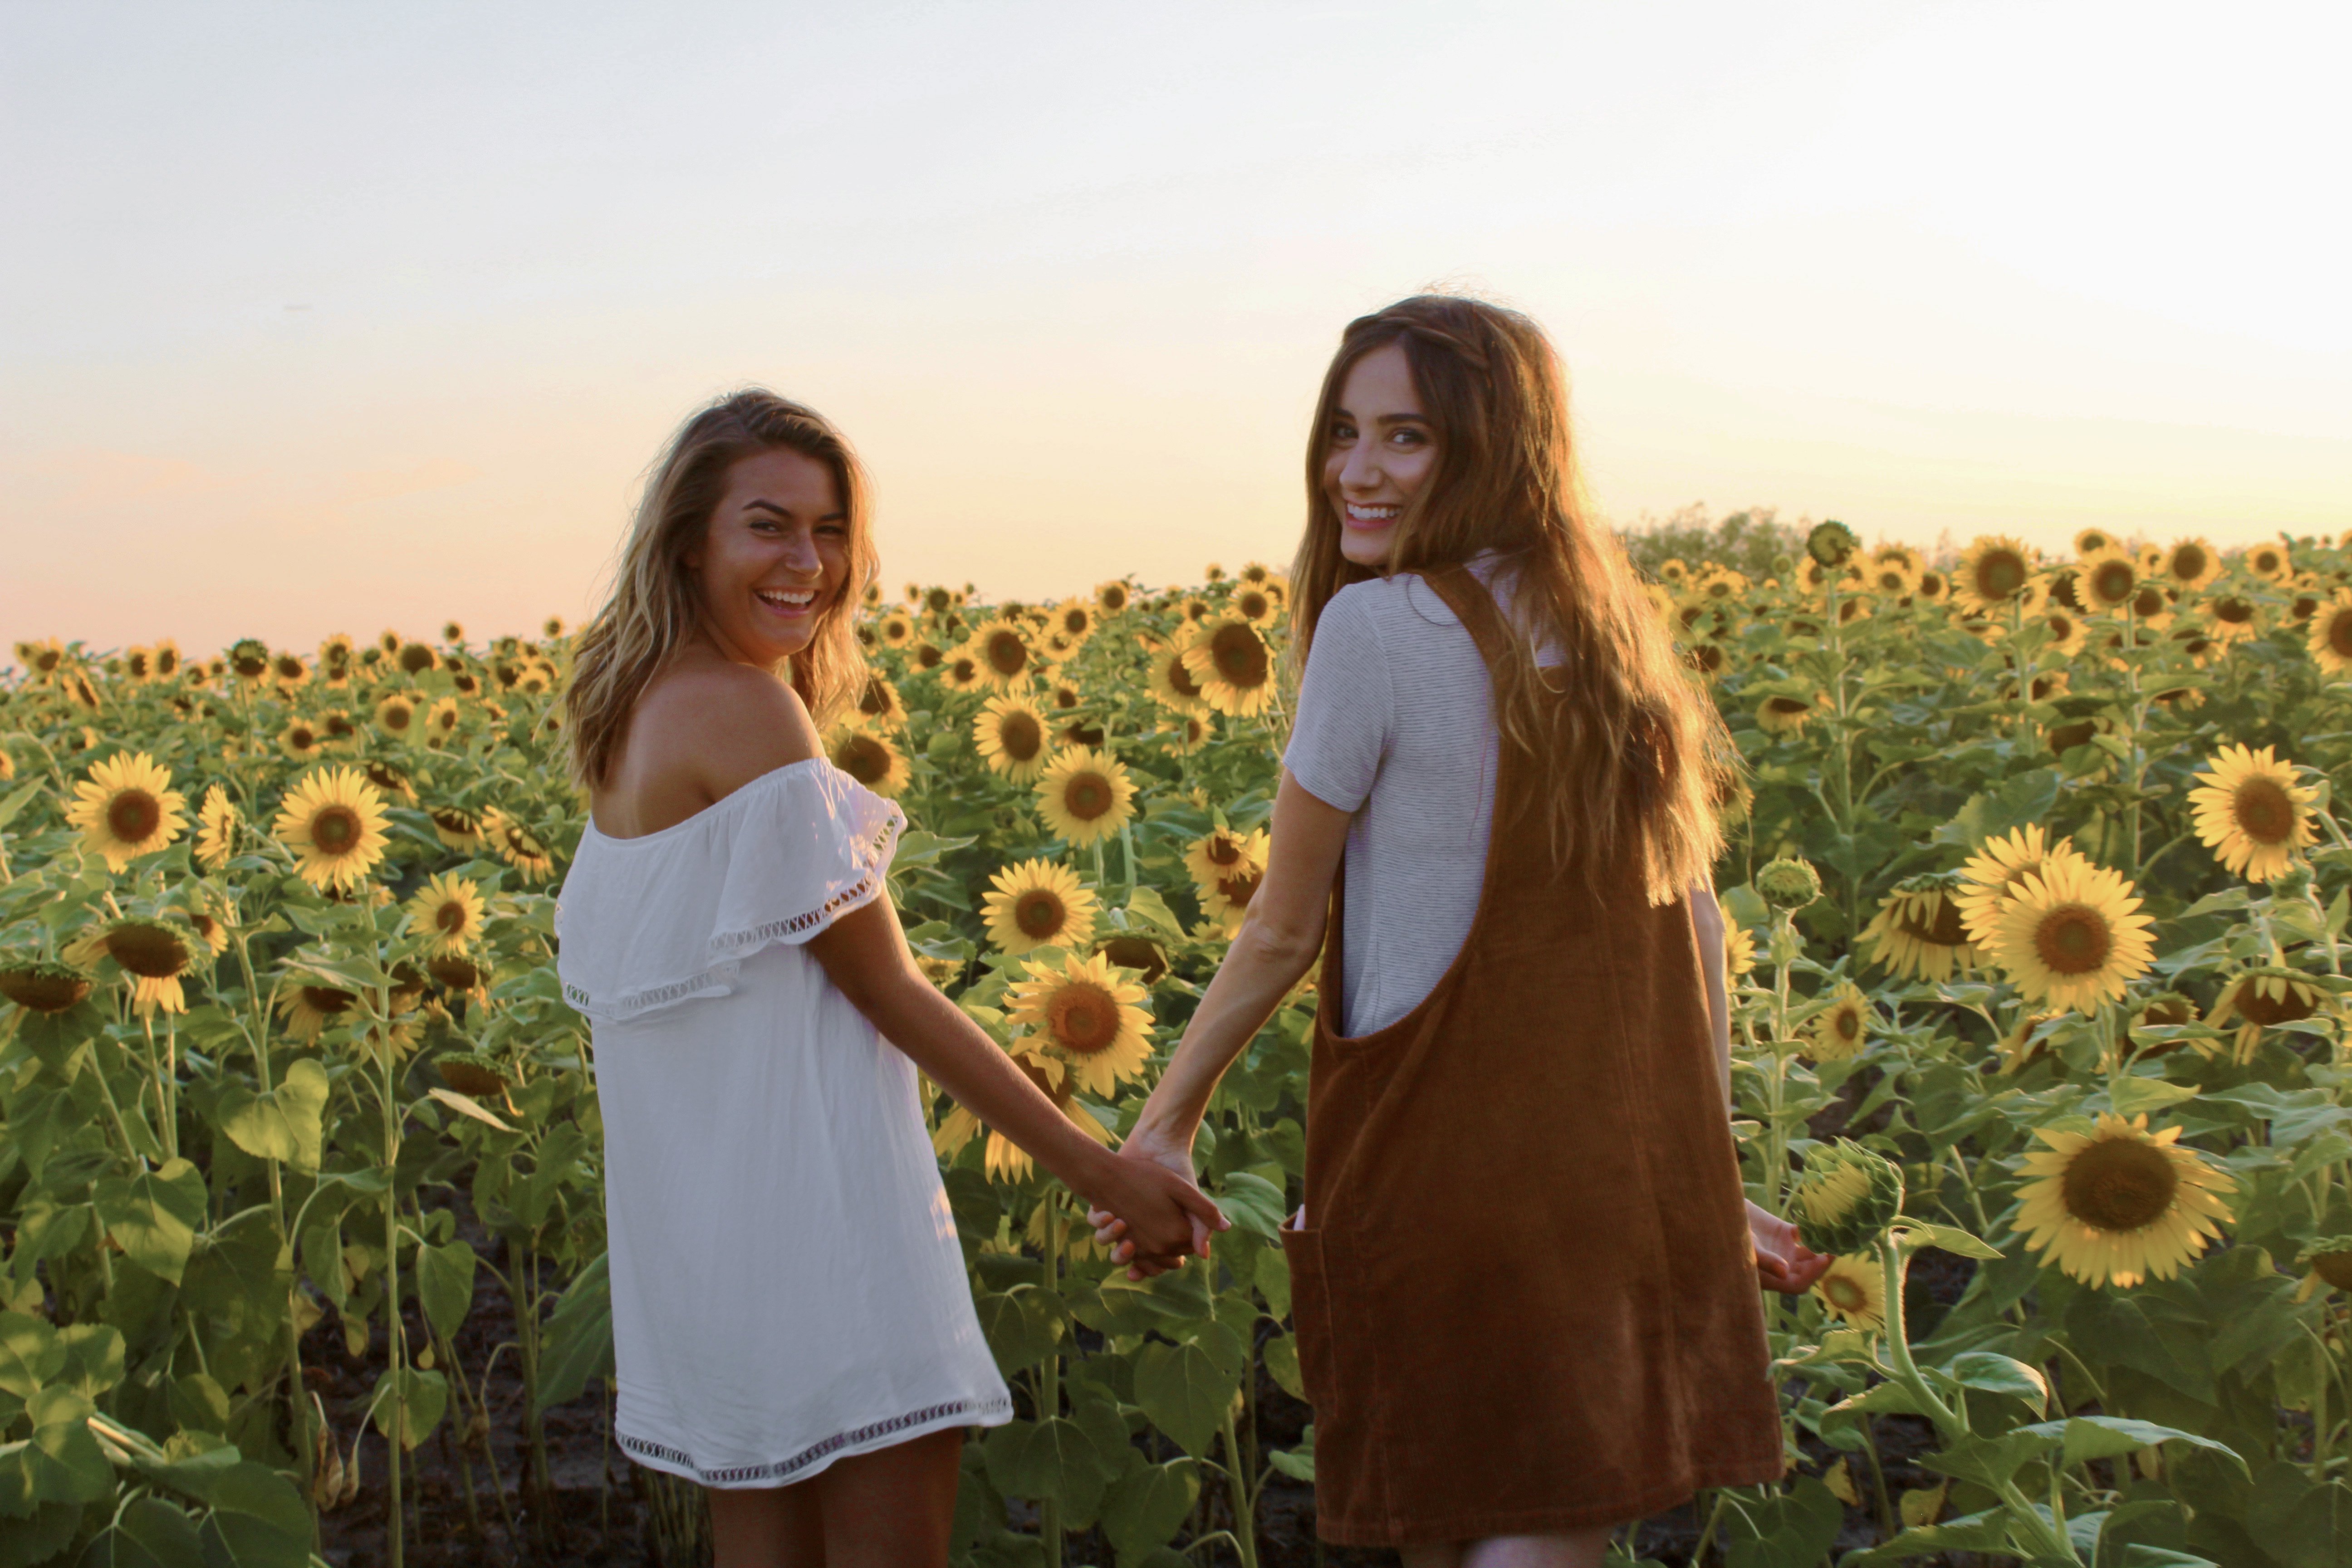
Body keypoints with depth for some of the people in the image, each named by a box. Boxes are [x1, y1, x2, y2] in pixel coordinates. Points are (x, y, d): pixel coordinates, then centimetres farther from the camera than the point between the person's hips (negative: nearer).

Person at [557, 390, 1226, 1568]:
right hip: (811, 1197, -10)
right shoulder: (746, 709, -16)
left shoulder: (639, 712, 12)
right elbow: (885, 992, -15)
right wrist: (1100, 1172, -12)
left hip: (697, 1226, 10)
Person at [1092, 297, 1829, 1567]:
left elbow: (1285, 928, -6)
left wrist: (1162, 1126, 5)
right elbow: (1693, 918, 11)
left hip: (1447, 1165, -6)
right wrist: (1711, 1175, 17)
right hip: (1623, 1173, 6)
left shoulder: (1374, 626, -12)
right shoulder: (1608, 631, 9)